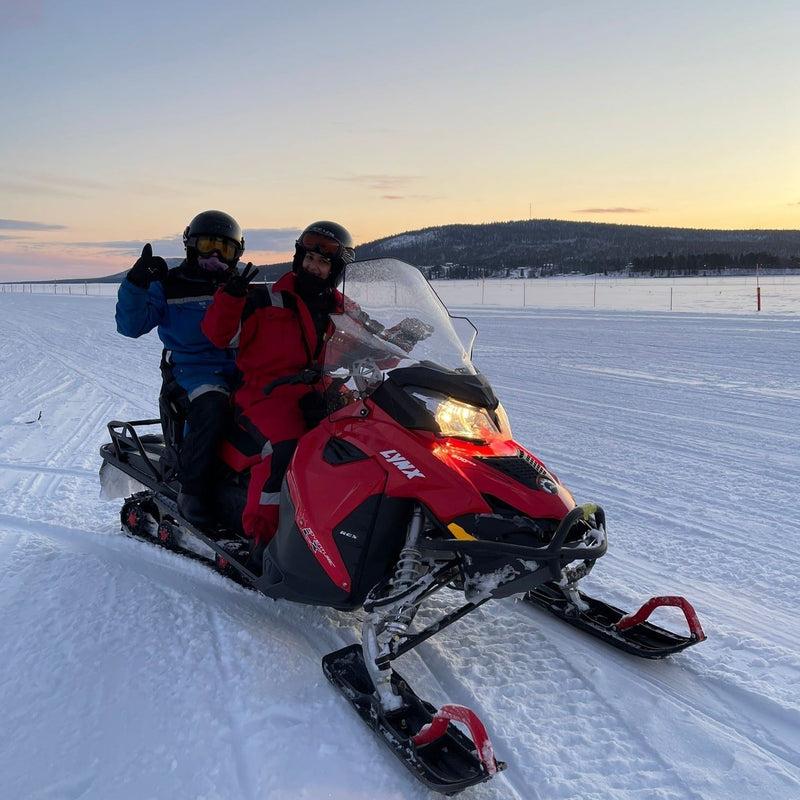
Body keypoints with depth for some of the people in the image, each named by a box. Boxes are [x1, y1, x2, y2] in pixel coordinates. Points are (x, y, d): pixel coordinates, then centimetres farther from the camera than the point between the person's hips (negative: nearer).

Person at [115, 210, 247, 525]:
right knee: (213, 406, -37)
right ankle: (191, 491, -26)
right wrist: (135, 284, -15)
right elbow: (131, 326, -3)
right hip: (191, 369, -4)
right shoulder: (170, 286, 7)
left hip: (238, 369, 5)